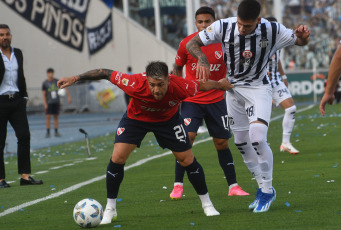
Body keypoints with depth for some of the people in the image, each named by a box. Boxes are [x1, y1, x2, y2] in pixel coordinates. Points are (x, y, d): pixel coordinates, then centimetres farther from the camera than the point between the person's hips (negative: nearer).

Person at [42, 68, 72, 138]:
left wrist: (69, 96, -4)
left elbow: (64, 88, 5)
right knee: (48, 117, -6)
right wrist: (45, 104, -8)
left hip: (56, 102, 2)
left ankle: (56, 132, 10)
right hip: (49, 103, -2)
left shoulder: (57, 81, 3)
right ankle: (47, 132, -1)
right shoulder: (45, 83, -2)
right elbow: (43, 94, -1)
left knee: (56, 116, 6)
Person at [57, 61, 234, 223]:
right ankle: (110, 209, 3)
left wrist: (221, 84, 3)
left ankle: (207, 204, 20)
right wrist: (75, 78, -25)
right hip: (135, 117, 0)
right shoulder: (135, 84, -40)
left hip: (168, 119, 1)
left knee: (187, 160, -2)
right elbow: (106, 74, -28)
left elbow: (203, 85, -16)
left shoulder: (180, 87, -37)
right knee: (117, 157, -13)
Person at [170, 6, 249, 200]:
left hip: (216, 100, 1)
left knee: (222, 143, 5)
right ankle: (178, 186, -7)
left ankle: (233, 186, 15)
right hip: (191, 100, -1)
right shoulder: (187, 44, -6)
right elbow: (177, 69, 8)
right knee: (187, 137, -16)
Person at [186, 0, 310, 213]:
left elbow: (300, 41, -3)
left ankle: (267, 190, -4)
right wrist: (202, 58, -35)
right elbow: (192, 44, -13)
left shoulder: (272, 30, -20)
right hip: (233, 89, 3)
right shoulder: (224, 27, -19)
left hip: (259, 88, -3)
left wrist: (304, 35, -28)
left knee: (257, 137, -22)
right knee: (242, 144, 8)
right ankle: (263, 187, 27)